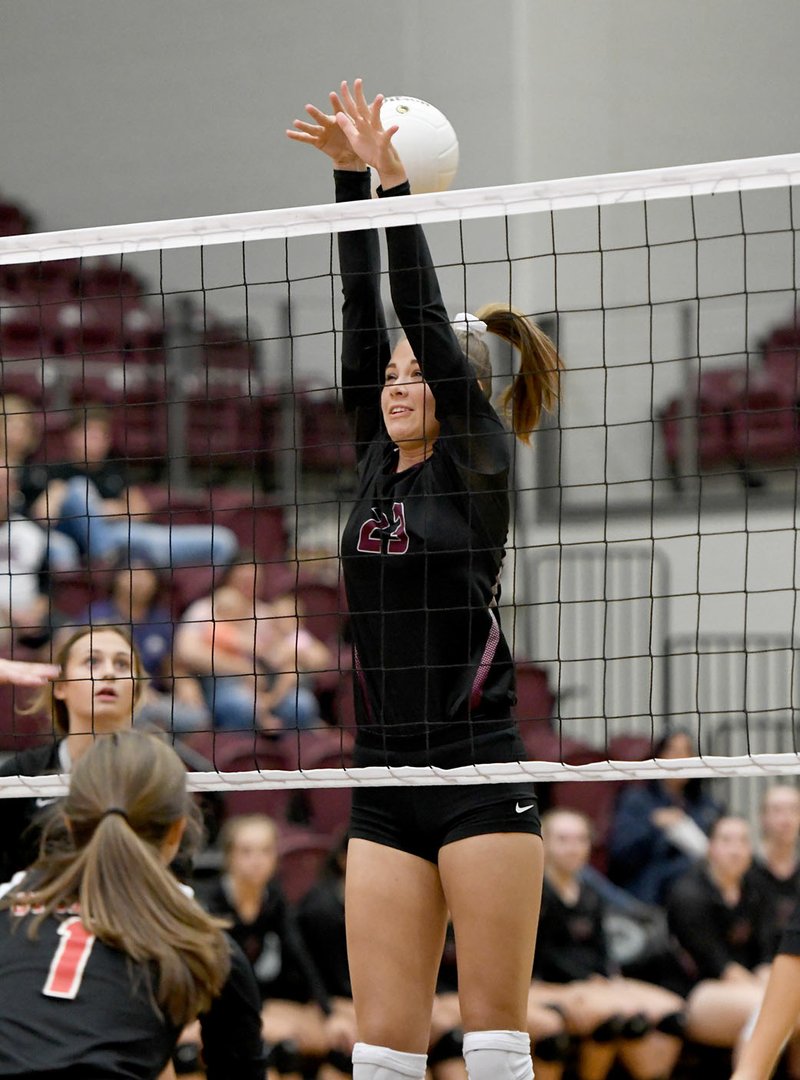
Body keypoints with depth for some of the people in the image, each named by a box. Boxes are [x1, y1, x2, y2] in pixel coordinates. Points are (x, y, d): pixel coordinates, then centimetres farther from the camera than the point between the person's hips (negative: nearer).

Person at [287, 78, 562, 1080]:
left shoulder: (478, 463, -1)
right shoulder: (377, 462, 13)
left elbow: (425, 317, -9)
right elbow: (364, 313, 9)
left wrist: (394, 181, -13)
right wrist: (349, 173, 5)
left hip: (481, 773, -5)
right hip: (386, 781, 5)